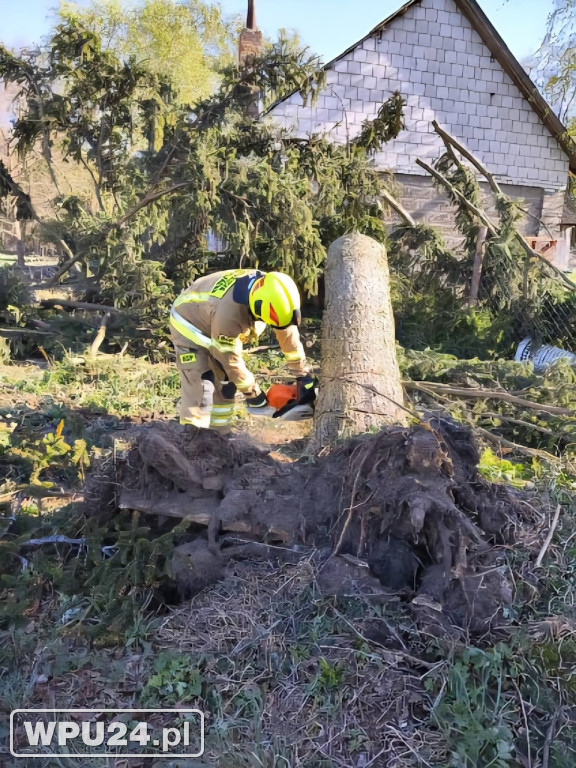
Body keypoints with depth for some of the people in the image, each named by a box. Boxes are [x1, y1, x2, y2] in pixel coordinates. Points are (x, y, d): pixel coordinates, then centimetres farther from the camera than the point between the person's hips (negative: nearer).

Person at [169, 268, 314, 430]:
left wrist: (303, 374, -6)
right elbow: (231, 359, -29)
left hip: (219, 331, 7)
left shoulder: (269, 291, -23)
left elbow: (288, 332, -11)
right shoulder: (229, 312, -43)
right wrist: (252, 393, -16)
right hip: (190, 327, -7)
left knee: (225, 388, 8)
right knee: (199, 392, -16)